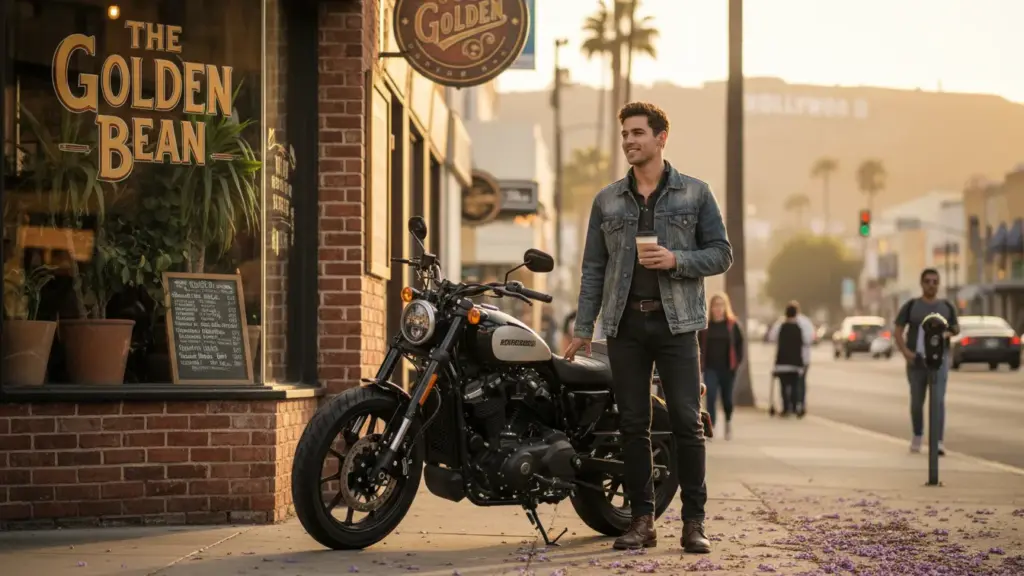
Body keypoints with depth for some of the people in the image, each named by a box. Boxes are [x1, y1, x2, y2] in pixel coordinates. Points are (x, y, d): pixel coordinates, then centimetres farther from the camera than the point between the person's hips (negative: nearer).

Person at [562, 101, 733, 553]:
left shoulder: (695, 193, 6)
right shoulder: (607, 201, 12)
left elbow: (721, 254, 5)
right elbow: (593, 267, 12)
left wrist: (676, 260, -13)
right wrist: (582, 328, 6)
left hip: (675, 322, -2)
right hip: (625, 324, 2)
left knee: (687, 422, -5)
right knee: (633, 425, 3)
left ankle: (693, 521, 0)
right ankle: (641, 519, 9)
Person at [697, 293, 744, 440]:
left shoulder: (732, 324, 2)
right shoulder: (705, 325, 2)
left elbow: (739, 343, 5)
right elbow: (699, 344, 5)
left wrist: (737, 361, -3)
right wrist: (701, 364, -4)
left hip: (727, 367, 1)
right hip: (711, 368, 0)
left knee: (727, 397, 12)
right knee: (710, 396, -14)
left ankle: (728, 422, 37)